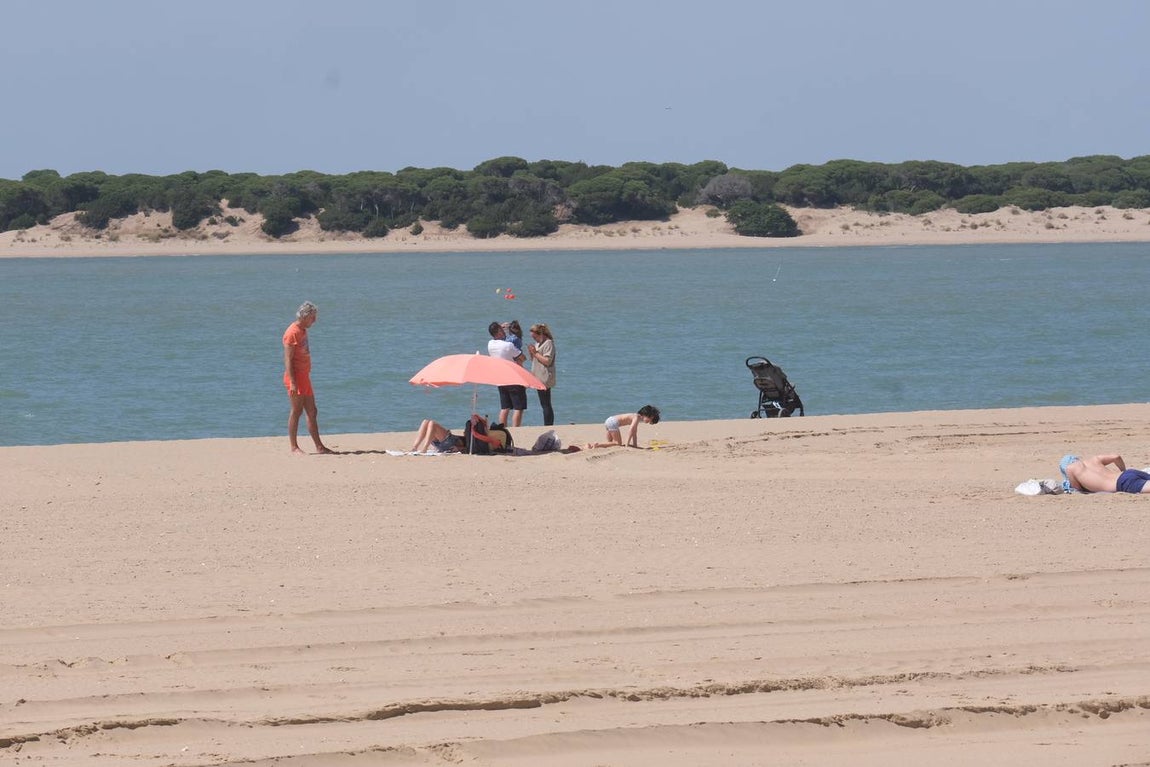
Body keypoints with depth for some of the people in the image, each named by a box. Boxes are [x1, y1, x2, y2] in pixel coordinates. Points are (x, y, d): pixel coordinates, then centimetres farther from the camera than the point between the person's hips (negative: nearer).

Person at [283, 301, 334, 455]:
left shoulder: (303, 331, 15)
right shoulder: (292, 333, -14)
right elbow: (288, 360, -18)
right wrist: (293, 383, -23)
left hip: (304, 377, 10)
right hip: (296, 378, -10)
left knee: (312, 413, 9)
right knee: (296, 412, -4)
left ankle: (319, 447, 11)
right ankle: (294, 447, 1)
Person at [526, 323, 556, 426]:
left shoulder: (548, 343, -12)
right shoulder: (538, 343, 16)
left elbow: (547, 361, -20)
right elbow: (534, 359, 22)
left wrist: (535, 353, -16)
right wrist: (531, 352, 3)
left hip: (545, 379, -10)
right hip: (539, 378, 10)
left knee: (546, 405, -9)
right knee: (544, 405, 11)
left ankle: (548, 426, -9)